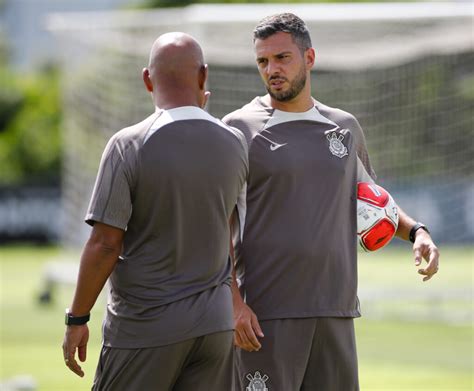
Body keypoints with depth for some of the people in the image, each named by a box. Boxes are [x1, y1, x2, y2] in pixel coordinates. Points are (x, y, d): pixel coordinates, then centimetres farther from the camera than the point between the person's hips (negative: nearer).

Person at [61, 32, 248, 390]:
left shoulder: (128, 145, -14)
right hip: (216, 322, 4)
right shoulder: (235, 145, 0)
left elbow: (104, 244, -15)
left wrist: (77, 319, -4)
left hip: (146, 327, -4)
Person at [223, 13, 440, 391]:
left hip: (336, 311, 5)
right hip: (267, 315, -4)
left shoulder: (345, 128, 12)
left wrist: (416, 231, 11)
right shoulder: (240, 129, -2)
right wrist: (232, 301, -13)